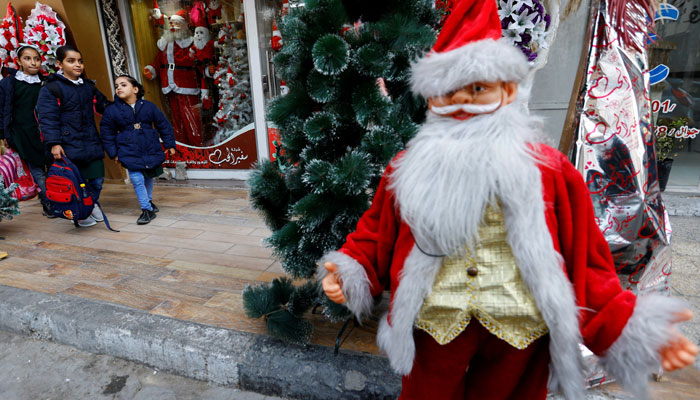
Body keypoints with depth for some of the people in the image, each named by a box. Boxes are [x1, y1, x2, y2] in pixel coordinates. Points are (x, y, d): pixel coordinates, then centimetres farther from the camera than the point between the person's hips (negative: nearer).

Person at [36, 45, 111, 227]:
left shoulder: (88, 86, 14)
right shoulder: (50, 88, -5)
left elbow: (104, 105, 28)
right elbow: (47, 118, -9)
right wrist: (54, 143, -16)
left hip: (91, 144, 5)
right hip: (68, 147, -5)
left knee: (97, 180, 8)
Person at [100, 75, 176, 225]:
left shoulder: (148, 106, -2)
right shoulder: (112, 110, -3)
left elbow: (164, 125, 5)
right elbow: (107, 133, 5)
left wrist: (170, 145, 4)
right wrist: (113, 153, 3)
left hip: (150, 149, 2)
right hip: (129, 153, -1)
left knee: (149, 177, 16)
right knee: (137, 179, -9)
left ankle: (148, 201, 39)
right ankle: (147, 209, 1)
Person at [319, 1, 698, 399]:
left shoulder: (548, 168, -8)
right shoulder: (410, 167, -5)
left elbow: (585, 262, -5)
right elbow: (376, 232, 2)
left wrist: (628, 324, -10)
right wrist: (350, 272, -11)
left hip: (521, 323, 1)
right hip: (436, 320, 1)